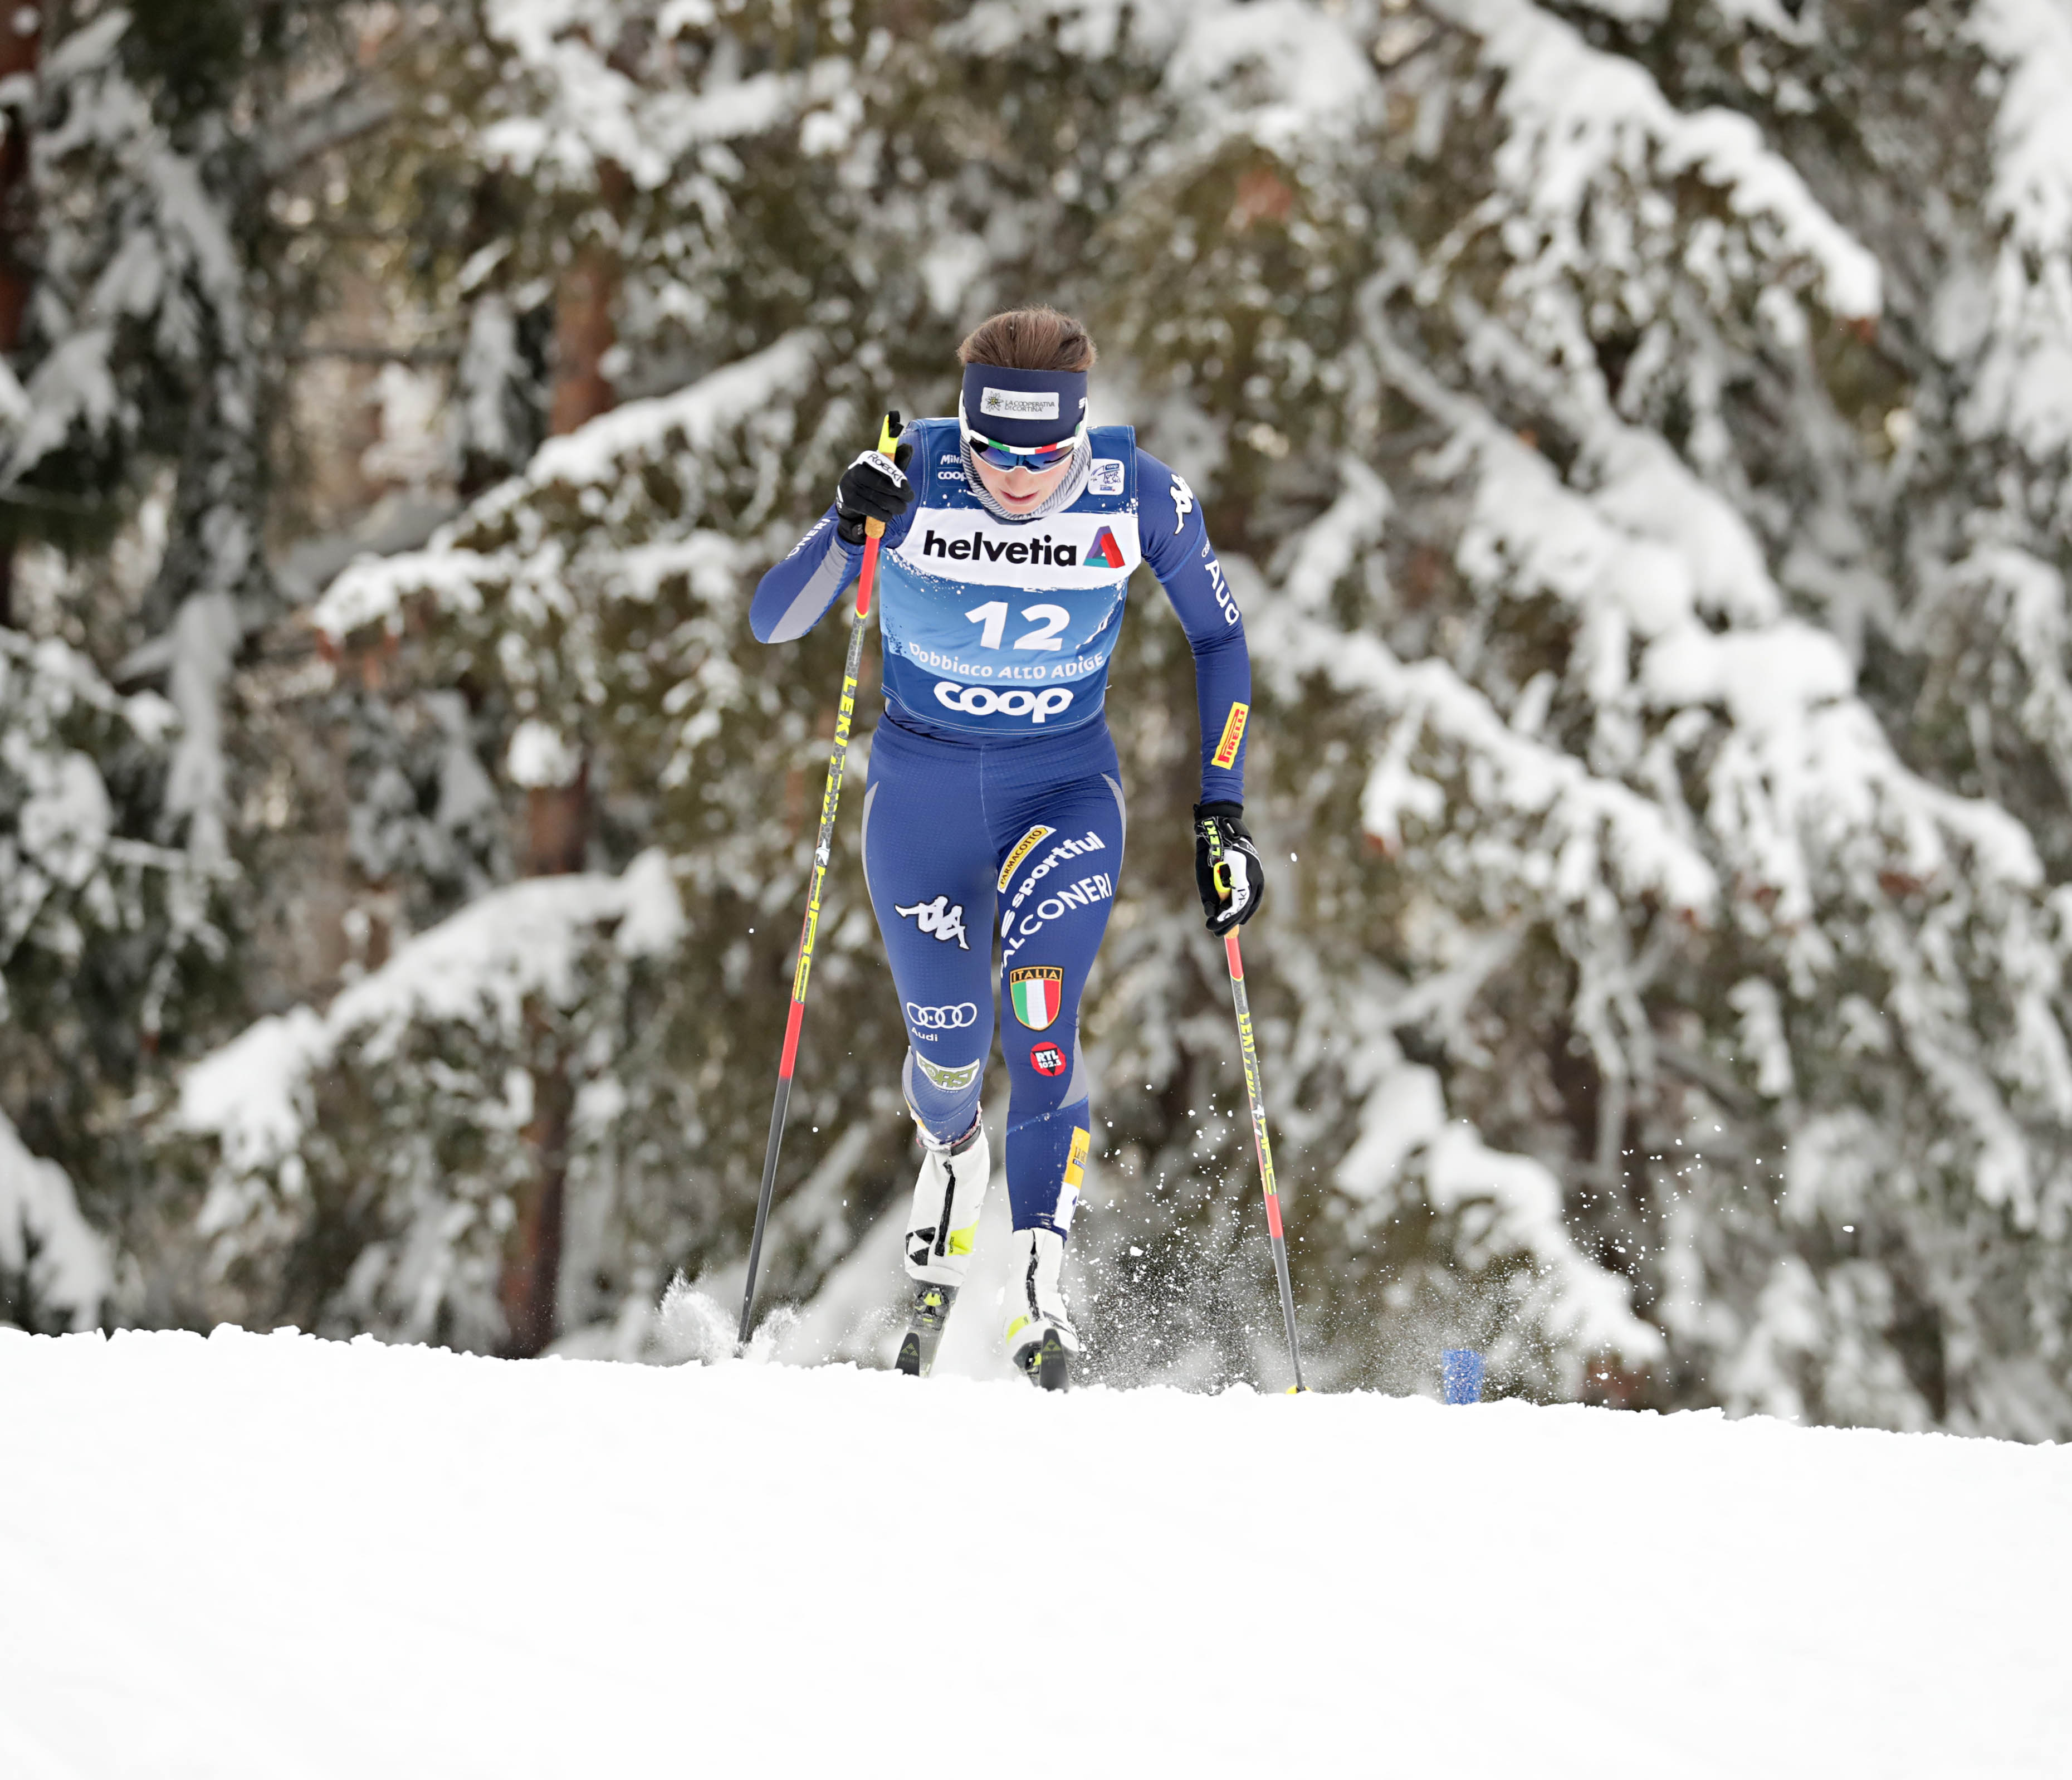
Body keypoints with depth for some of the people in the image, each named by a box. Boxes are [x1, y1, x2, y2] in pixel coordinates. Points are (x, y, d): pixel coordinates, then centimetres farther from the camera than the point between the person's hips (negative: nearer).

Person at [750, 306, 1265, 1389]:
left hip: (1065, 784, -1)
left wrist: (1221, 811, -5)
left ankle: (1040, 1293, -26)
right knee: (949, 1047, 9)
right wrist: (848, 531, -36)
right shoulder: (913, 482, -19)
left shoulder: (1137, 495, -17)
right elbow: (770, 623, -17)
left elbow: (1217, 637, -1)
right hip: (921, 787, 1)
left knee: (1040, 1026, -22)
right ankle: (951, 1158, 46)